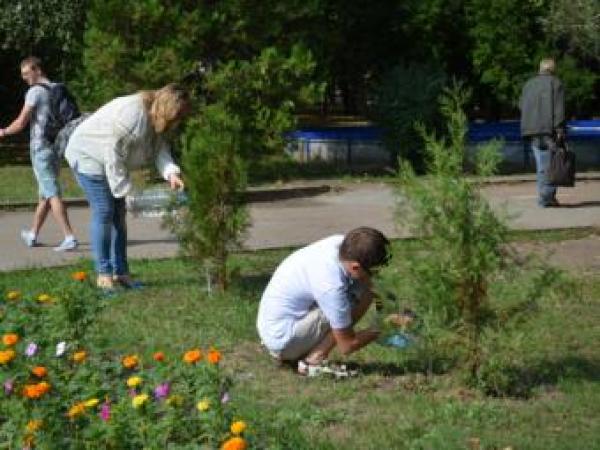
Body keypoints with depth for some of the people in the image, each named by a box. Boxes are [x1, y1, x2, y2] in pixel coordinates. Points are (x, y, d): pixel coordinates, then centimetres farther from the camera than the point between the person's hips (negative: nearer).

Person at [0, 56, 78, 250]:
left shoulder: (35, 91, -11)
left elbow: (21, 123, -9)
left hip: (41, 149, -8)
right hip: (56, 147, 8)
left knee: (52, 194, -11)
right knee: (45, 194, 16)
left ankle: (69, 237, -19)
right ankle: (32, 235, 29)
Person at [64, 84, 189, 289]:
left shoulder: (155, 119, -3)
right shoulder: (133, 113, -33)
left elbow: (160, 148, -8)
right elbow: (114, 152, -32)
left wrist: (171, 173, -28)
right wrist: (126, 188, -28)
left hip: (111, 162, 10)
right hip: (88, 157, -9)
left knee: (118, 214, 7)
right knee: (103, 212, -10)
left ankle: (120, 272, 12)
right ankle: (104, 274, -3)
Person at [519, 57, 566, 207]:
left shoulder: (529, 84, 17)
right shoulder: (555, 83, 1)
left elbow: (521, 105, 17)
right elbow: (559, 108, -8)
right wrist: (560, 129, -12)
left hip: (530, 130, 6)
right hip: (548, 129, -6)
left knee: (541, 164, 11)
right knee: (550, 164, -5)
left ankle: (545, 196, 10)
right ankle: (546, 197, -11)